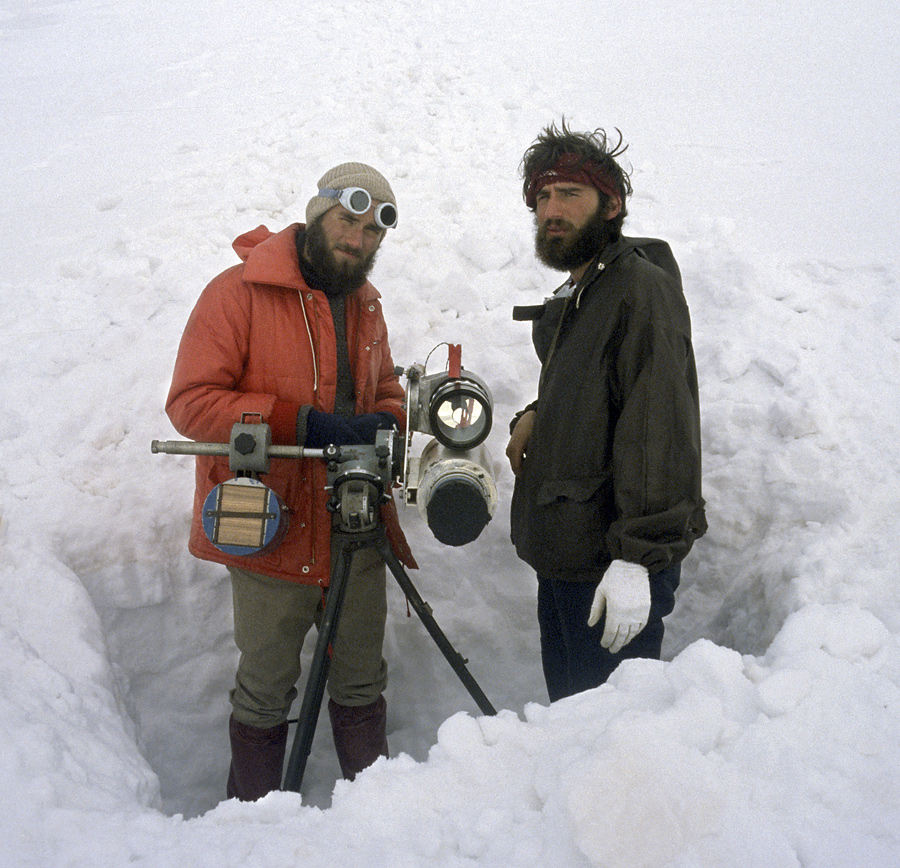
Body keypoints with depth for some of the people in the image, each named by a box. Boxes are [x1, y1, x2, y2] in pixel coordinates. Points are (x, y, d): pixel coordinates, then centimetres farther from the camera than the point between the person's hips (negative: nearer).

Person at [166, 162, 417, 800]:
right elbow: (191, 401, -15)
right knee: (265, 691, 10)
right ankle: (252, 811, 31)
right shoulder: (240, 292, -10)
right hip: (275, 529, -5)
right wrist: (304, 423, -23)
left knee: (362, 680, 18)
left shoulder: (365, 302, 12)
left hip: (358, 526, 6)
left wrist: (388, 423, -3)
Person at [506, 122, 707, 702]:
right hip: (563, 556, 9)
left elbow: (659, 430, -21)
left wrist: (636, 557, -24)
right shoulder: (568, 303, 18)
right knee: (569, 709, 20)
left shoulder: (643, 287, -13)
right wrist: (537, 416, 8)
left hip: (616, 566, -9)